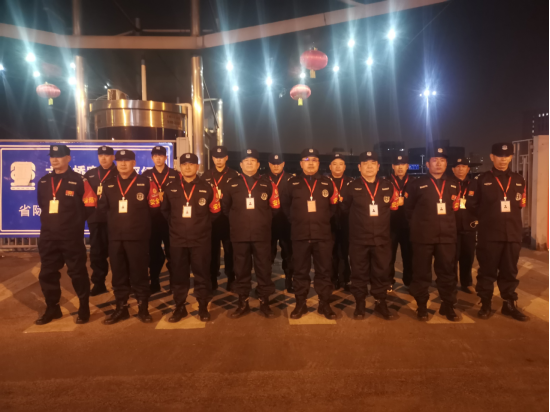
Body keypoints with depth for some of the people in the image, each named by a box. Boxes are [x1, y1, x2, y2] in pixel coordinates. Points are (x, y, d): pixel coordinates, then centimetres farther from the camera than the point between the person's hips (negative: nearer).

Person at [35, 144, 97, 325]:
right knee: (47, 274, 12)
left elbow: (90, 206, -5)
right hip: (47, 236, 6)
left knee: (77, 273, 3)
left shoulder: (79, 181, -6)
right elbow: (42, 204, 24)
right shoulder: (43, 182, 11)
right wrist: (51, 220, 14)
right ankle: (52, 309, 27)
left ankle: (84, 309, 17)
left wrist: (74, 220, -1)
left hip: (72, 236, -5)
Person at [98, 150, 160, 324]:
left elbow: (154, 207, 3)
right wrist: (115, 218, 11)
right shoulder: (108, 184, 9)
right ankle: (121, 308, 24)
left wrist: (139, 218, 5)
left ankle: (143, 309, 16)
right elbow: (103, 207, 19)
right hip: (115, 237, 4)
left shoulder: (145, 182, -1)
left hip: (138, 237, -4)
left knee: (139, 273, 3)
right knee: (118, 274, 11)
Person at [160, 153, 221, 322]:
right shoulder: (170, 187, 3)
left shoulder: (207, 188, -2)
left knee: (202, 275, 6)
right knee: (178, 275, 9)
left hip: (201, 240, -1)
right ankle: (179, 307, 23)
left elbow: (215, 211, 8)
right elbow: (164, 209, 18)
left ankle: (203, 307, 20)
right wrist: (175, 224, 13)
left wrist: (203, 224, 6)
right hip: (177, 239, 2)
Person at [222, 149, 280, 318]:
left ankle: (264, 302, 19)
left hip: (262, 235, -1)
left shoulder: (267, 184, 4)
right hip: (239, 235, 1)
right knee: (241, 270, 9)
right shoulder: (232, 184, 5)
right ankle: (243, 303, 22)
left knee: (264, 269, 6)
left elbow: (274, 207, 10)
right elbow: (225, 207, 15)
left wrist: (264, 221, 9)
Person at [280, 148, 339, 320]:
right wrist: (296, 219, 10)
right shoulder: (292, 184, 2)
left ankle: (324, 304, 20)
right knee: (300, 271, 7)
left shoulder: (327, 183, 5)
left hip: (323, 235, 1)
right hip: (300, 235, 0)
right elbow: (285, 205, 14)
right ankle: (300, 304, 19)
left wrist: (324, 218, 9)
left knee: (324, 271, 7)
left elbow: (334, 205, 17)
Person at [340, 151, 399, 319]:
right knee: (359, 273, 7)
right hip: (359, 239, -2)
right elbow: (344, 209, 10)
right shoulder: (352, 187, -1)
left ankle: (381, 303, 25)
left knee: (382, 272, 9)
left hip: (382, 238, 2)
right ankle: (360, 304, 20)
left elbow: (394, 208, 21)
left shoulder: (388, 186, 6)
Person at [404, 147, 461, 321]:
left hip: (447, 236, 3)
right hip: (423, 236, -3)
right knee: (421, 273, 4)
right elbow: (408, 209, 7)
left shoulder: (454, 184, 10)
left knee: (447, 272, 9)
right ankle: (422, 306, 16)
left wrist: (448, 223, 16)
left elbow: (456, 208, 20)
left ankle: (448, 306, 23)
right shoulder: (417, 184, 0)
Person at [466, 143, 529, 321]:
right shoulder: (481, 180, 0)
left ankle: (510, 305, 23)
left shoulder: (518, 180, 11)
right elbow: (471, 205, 1)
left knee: (510, 271, 11)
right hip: (489, 234, -3)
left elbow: (522, 204, 21)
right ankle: (485, 305, 16)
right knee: (487, 271, 4)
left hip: (513, 234, 3)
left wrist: (510, 218, 13)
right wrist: (487, 217, 5)